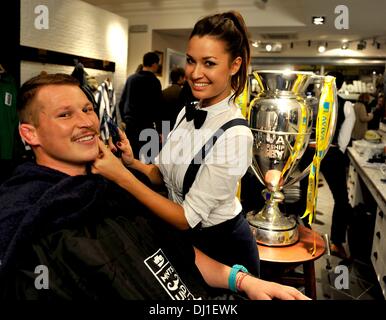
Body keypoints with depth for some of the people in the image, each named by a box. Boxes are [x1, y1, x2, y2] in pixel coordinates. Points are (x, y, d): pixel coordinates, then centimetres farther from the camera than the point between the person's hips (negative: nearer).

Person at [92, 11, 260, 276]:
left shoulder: (234, 135, -29)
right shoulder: (188, 112, -5)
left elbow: (187, 218, -25)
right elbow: (167, 174, 4)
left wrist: (122, 177, -29)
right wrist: (133, 163, -15)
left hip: (221, 246, -6)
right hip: (185, 237, 7)